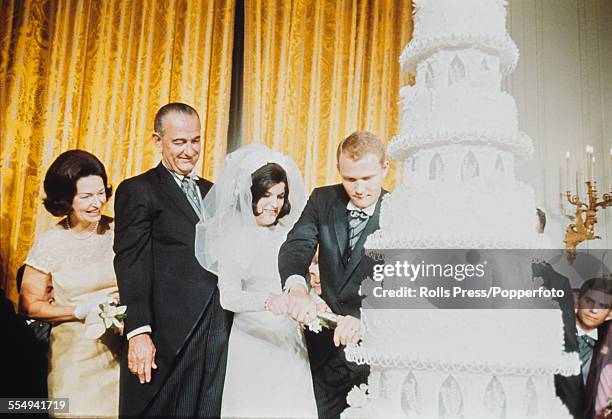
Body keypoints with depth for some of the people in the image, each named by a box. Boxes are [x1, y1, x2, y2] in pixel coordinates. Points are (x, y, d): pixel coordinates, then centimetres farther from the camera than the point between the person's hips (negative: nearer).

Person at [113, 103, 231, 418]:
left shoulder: (213, 192, 17)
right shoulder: (137, 191, -2)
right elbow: (131, 265, -10)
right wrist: (139, 332, -18)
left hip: (217, 335, 6)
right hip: (167, 337, -5)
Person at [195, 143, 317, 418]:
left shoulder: (289, 235, 9)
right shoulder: (234, 238, -5)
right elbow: (228, 296, -17)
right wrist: (268, 300, -33)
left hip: (290, 344, 4)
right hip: (252, 342, -4)